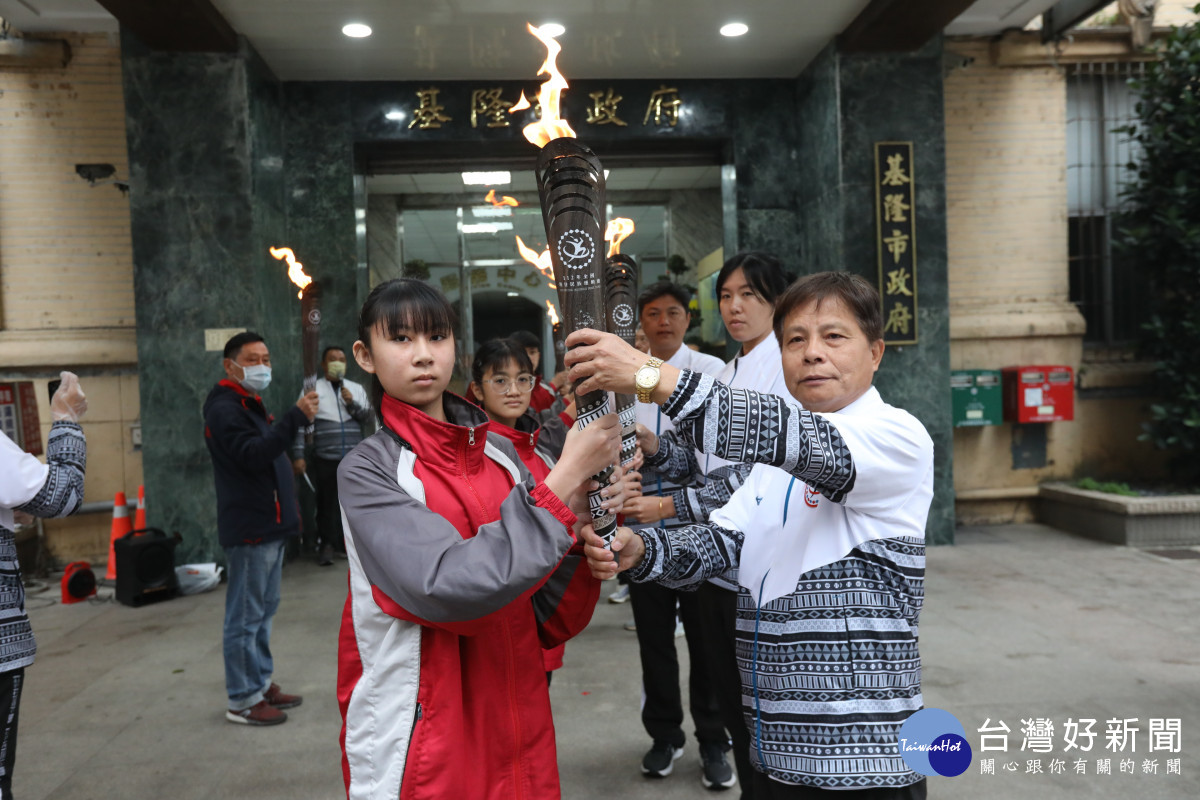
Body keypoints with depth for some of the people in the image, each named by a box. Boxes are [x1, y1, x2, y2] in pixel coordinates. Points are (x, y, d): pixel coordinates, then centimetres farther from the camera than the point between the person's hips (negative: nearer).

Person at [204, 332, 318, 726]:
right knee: (245, 615, -2)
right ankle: (243, 700, 7)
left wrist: (288, 508, 19)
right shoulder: (225, 409, -13)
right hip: (248, 530, -10)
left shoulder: (253, 406, 19)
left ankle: (261, 683, 28)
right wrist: (296, 417, -36)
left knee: (264, 610, 17)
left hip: (269, 525, 10)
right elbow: (253, 454, -29)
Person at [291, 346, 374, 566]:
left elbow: (370, 417, 10)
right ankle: (327, 544, 11)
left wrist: (352, 403, -6)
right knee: (326, 502, -1)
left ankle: (343, 543, 17)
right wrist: (298, 456, -7)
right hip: (325, 459, -3)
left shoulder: (356, 389, 15)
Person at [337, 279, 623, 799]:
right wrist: (568, 474, -25)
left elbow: (548, 620, -1)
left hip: (517, 726, 4)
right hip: (418, 741, -4)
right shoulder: (367, 471, -12)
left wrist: (582, 522, -19)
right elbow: (451, 588, -28)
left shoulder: (498, 453, 0)